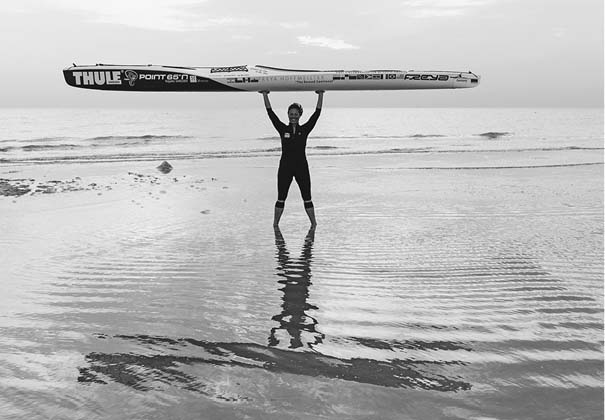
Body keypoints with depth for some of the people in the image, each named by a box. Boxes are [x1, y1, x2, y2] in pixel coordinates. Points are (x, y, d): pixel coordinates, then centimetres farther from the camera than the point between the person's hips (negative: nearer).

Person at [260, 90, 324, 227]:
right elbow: (271, 113, -2)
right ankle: (275, 225, 17)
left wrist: (320, 95, -7)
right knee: (281, 198, 6)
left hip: (302, 167, 0)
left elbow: (317, 113, -2)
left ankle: (314, 224, 15)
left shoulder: (305, 129, 4)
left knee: (307, 198, 5)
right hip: (285, 167, 0)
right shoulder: (283, 129, 3)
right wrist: (265, 95, -6)